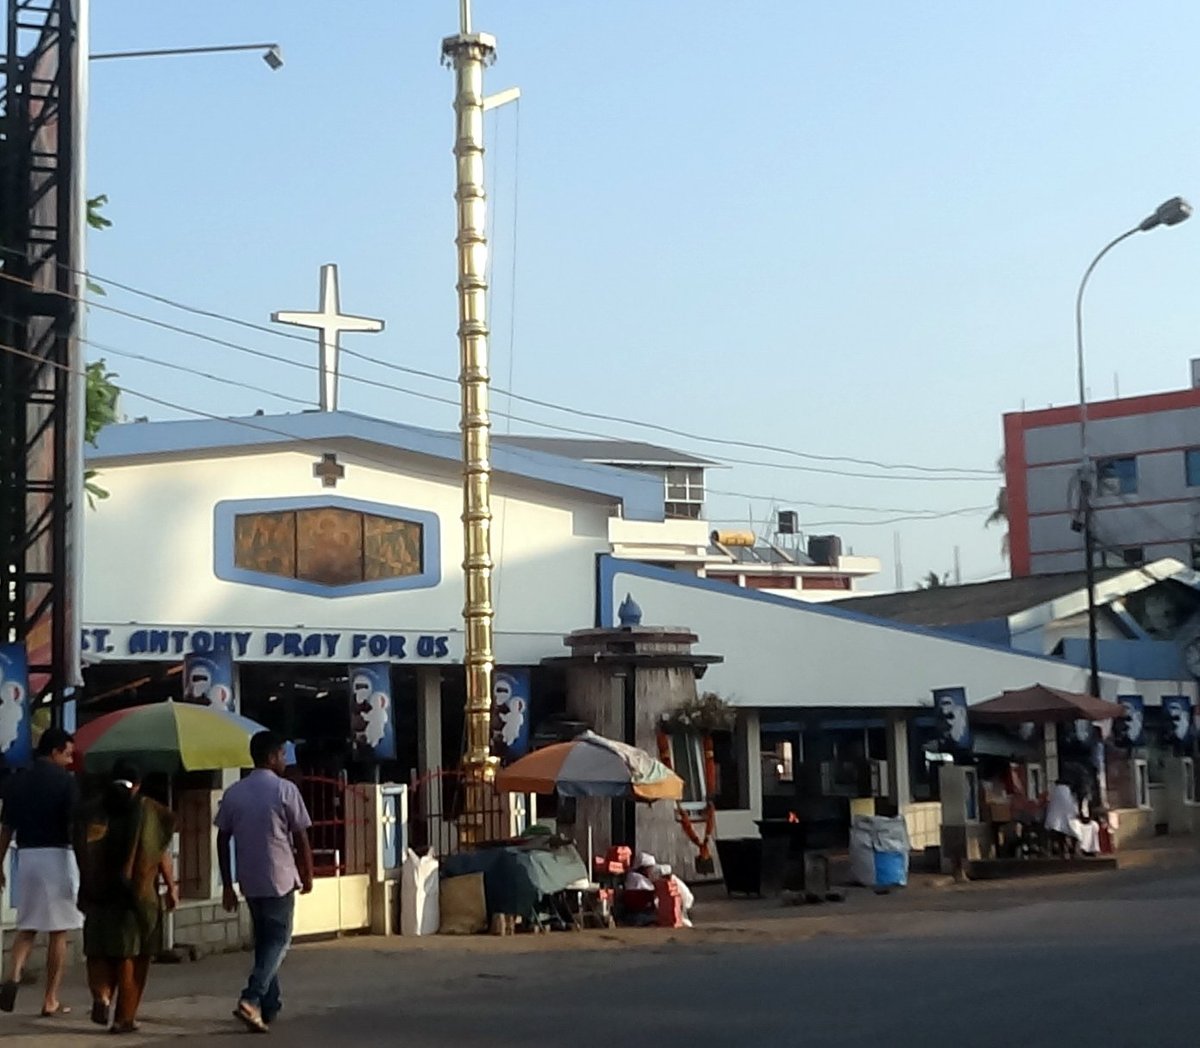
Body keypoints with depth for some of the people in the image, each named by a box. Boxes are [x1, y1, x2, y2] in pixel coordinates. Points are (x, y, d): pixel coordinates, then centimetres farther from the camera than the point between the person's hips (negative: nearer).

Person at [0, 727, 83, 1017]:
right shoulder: (66, 781, -7)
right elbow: (75, 825, -10)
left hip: (26, 857, 4)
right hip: (57, 855, -4)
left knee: (27, 927, 13)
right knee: (58, 932, 4)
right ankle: (51, 1000, 6)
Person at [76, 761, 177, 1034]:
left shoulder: (92, 812, 2)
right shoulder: (150, 812, 0)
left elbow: (83, 855, 3)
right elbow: (162, 854, 1)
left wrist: (85, 893, 11)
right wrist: (171, 887, 9)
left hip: (99, 896, 1)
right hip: (139, 897, -1)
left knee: (99, 952, 14)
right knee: (131, 957, 8)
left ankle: (101, 994, -11)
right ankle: (124, 1018, 8)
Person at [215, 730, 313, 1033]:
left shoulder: (233, 793, 5)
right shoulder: (285, 790, -9)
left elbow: (222, 840, 6)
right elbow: (301, 838, -8)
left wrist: (228, 886, 11)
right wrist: (307, 876, 5)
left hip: (249, 881, 5)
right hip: (279, 879, -5)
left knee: (263, 940, 17)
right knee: (278, 941, 3)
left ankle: (269, 1006, 18)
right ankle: (251, 999, -15)